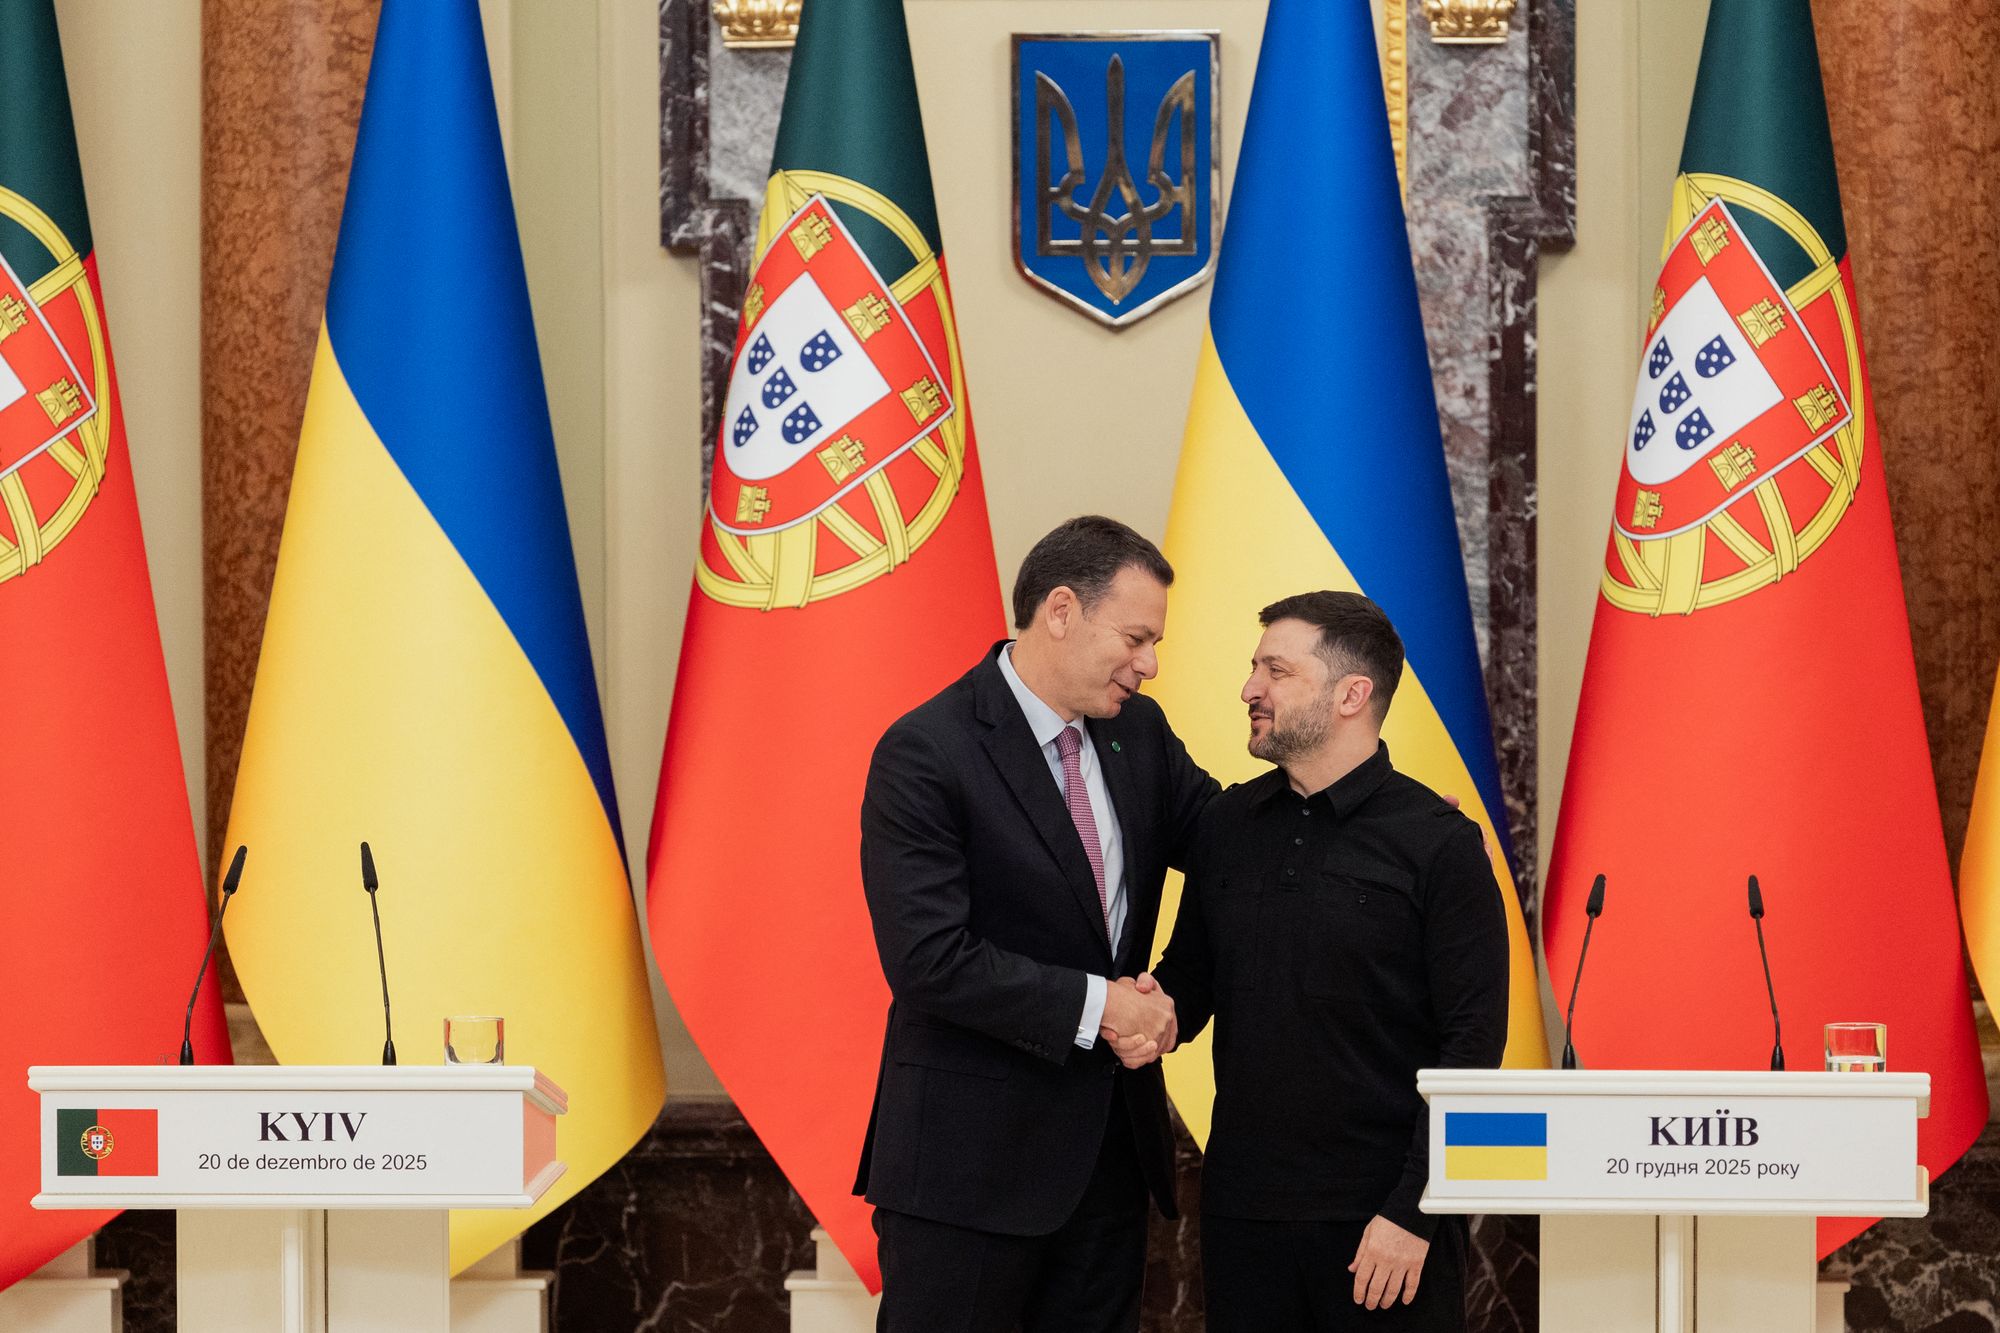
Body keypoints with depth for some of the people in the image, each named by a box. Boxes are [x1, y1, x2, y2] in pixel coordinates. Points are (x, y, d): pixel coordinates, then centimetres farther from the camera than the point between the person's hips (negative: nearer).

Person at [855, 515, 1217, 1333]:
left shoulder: (1139, 731, 8)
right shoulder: (925, 753, -14)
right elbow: (930, 959, -20)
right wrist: (1094, 1008, -17)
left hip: (1110, 1142, 7)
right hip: (973, 1154, -7)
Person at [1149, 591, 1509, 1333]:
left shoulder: (1439, 844, -6)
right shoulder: (1227, 825, 8)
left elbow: (1471, 1044, -8)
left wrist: (1414, 1214, -13)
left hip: (1384, 1219, -4)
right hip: (1242, 1208, 4)